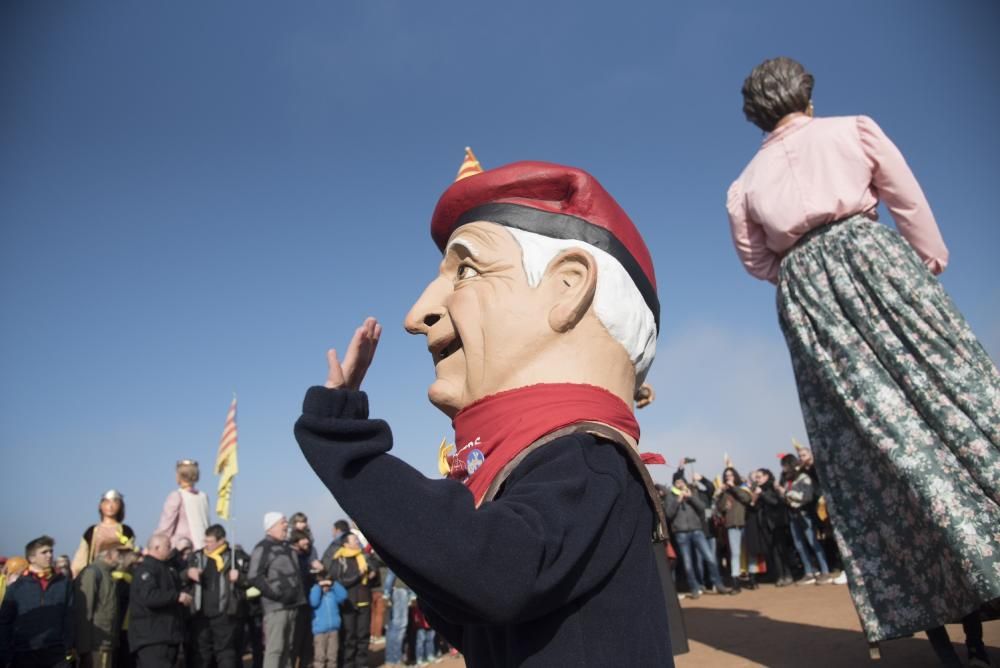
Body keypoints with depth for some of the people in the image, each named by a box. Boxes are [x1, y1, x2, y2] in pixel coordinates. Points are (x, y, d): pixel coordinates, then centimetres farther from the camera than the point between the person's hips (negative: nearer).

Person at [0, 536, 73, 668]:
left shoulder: (64, 583, 3)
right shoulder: (16, 586, 2)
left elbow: (70, 617, 2)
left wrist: (69, 647, -3)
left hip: (56, 654, 0)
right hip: (24, 655, 0)